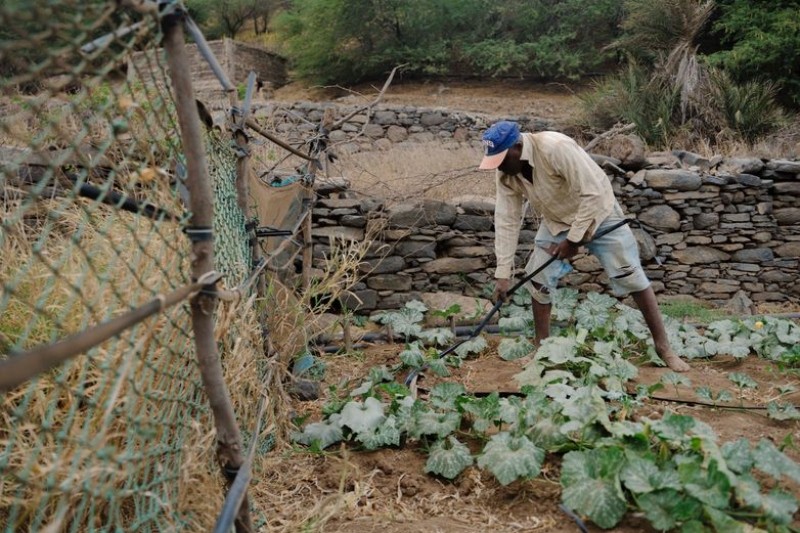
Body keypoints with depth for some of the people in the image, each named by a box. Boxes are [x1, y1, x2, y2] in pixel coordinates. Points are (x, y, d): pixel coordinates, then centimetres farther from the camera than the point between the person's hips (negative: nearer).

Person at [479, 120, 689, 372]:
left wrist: (573, 239, -27)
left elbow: (593, 195, -32)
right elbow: (506, 221, -12)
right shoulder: (504, 174, -16)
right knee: (538, 280, -1)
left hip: (598, 213, -5)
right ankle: (541, 345, 16)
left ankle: (663, 346, 5)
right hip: (556, 222, 6)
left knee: (632, 277, -7)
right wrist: (503, 273, -14)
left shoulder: (556, 148, -35)